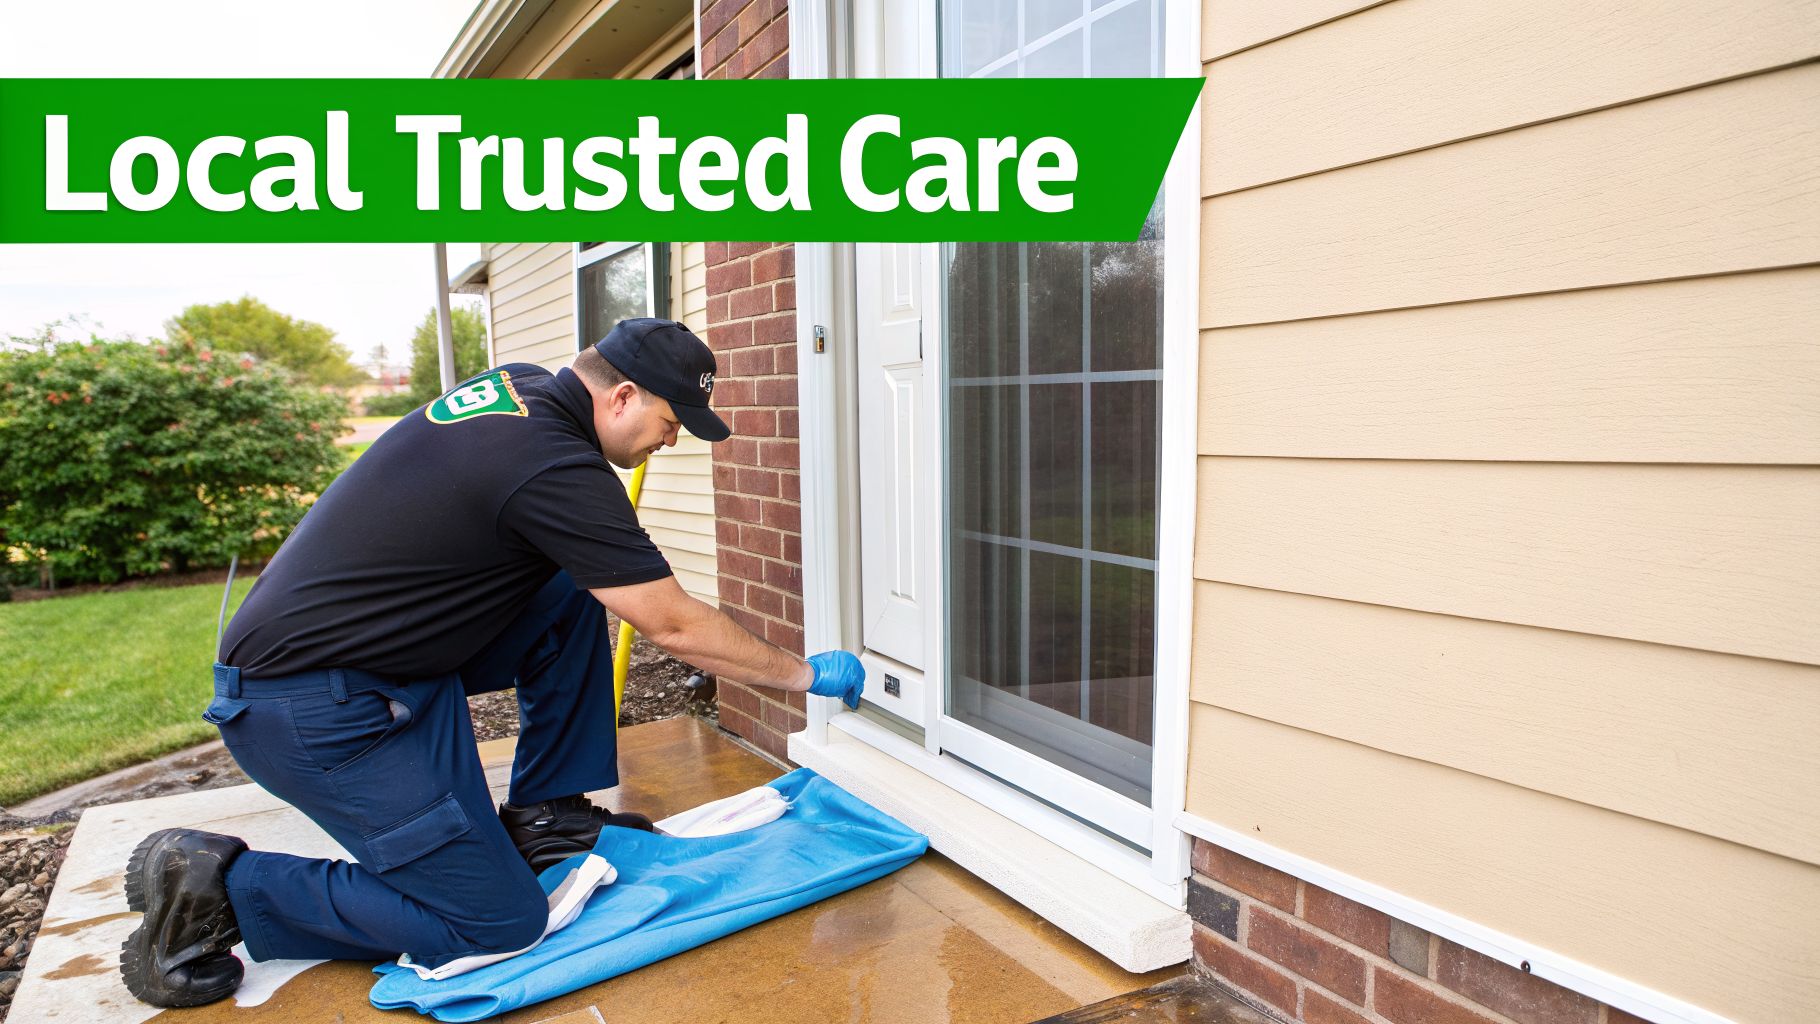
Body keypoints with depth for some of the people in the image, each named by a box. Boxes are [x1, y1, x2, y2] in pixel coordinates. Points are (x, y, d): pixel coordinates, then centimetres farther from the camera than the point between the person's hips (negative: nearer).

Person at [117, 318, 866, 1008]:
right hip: (313, 707, -10)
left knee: (575, 597, 5)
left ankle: (544, 815, 12)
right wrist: (807, 675, -6)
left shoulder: (517, 384, 3)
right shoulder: (554, 466, -24)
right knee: (500, 922, -7)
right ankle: (219, 887, 1)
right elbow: (674, 626, -18)